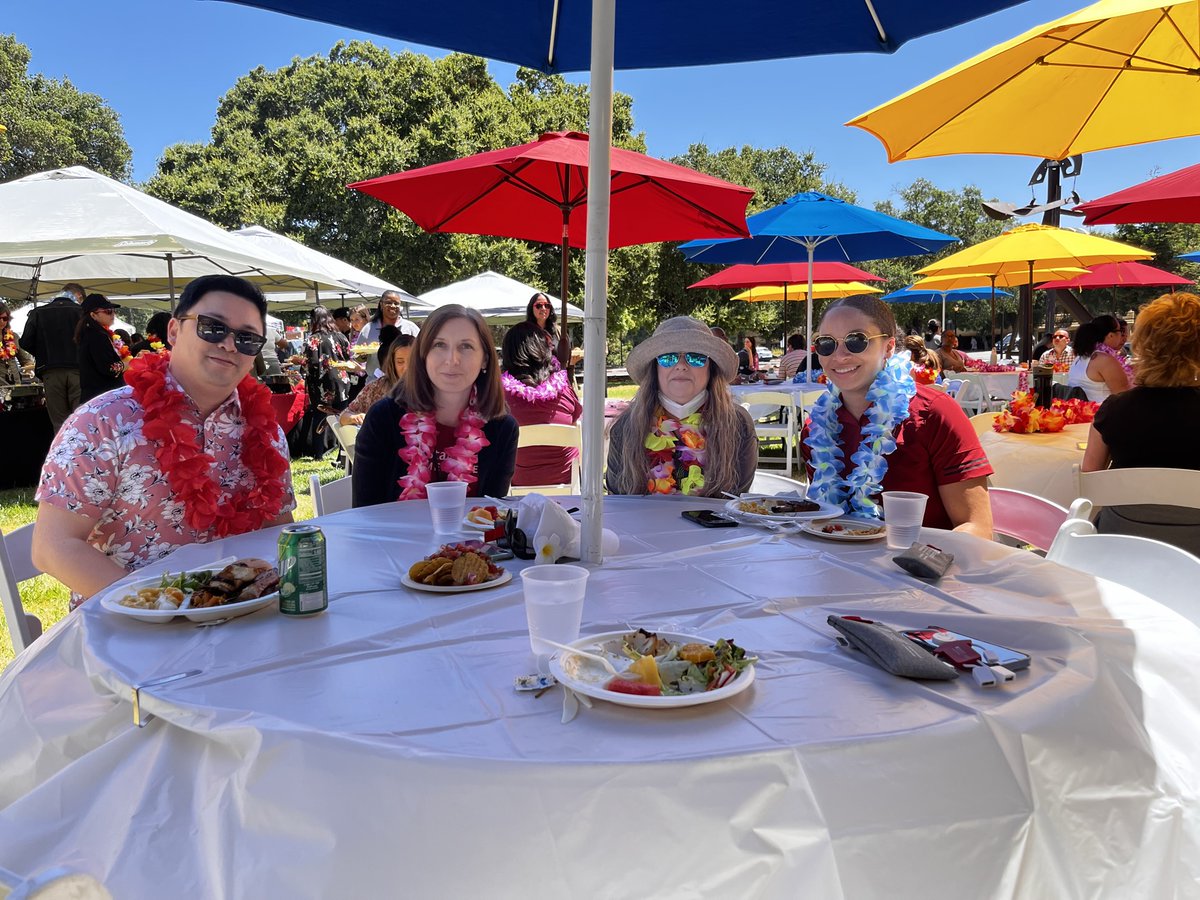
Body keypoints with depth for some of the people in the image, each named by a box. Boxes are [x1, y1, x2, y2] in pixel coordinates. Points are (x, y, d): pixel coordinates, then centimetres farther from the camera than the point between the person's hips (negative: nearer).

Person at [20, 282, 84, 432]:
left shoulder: (38, 313, 8)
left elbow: (26, 343, 0)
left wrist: (44, 355, 18)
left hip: (51, 373, 2)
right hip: (78, 370, -2)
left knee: (60, 424, 4)